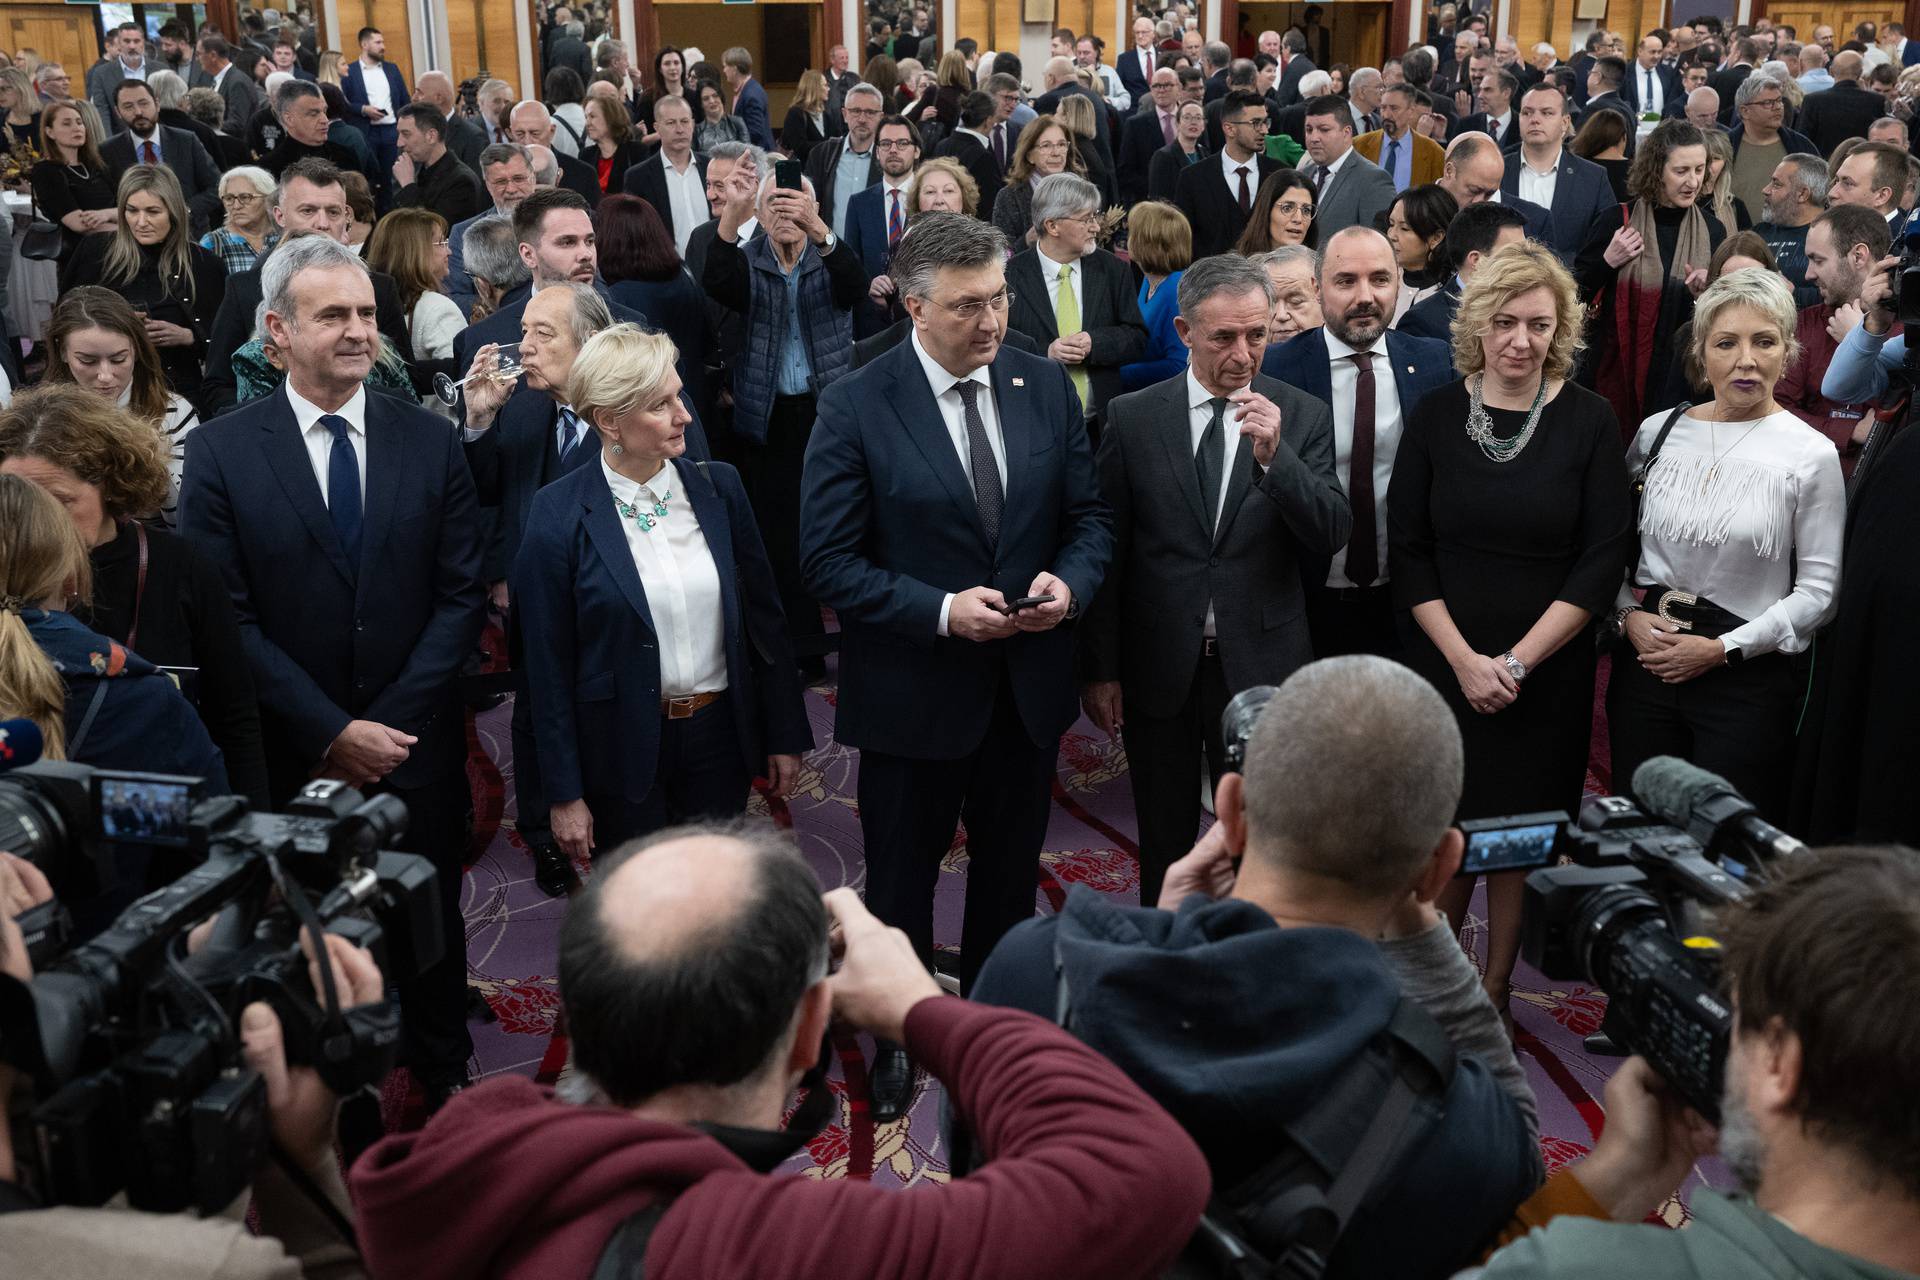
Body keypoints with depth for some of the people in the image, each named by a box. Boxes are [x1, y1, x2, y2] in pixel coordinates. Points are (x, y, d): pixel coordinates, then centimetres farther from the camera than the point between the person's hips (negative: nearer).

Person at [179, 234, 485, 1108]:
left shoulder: (429, 442, 0)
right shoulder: (220, 453, -6)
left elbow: (461, 596, -2)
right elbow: (227, 619, -9)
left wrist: (392, 722, -11)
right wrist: (332, 732, -14)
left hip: (417, 742, 2)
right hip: (293, 756, -1)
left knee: (432, 920, 15)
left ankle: (442, 1074, 36)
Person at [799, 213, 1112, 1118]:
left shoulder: (1046, 386, -2)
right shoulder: (855, 408, -15)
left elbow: (1088, 515, 4)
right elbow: (830, 562, -15)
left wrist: (1068, 582, -17)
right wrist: (942, 610, -25)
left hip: (1028, 686, 4)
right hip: (914, 693, -4)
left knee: (1011, 872, 22)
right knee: (900, 880, 15)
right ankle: (896, 1036, 39)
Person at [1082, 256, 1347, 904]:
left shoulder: (1303, 417, -1)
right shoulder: (1132, 417, -2)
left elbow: (1332, 535, -9)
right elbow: (1107, 550, 0)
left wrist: (1274, 455, -23)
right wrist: (1100, 668, 0)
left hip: (1260, 668, 0)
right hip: (1157, 669, 0)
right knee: (1164, 843, 15)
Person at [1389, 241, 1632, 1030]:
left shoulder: (1589, 421, -3)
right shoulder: (1436, 416, 0)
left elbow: (1603, 559, -5)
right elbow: (1408, 551, 0)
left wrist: (1518, 661, -11)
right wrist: (1464, 659, -9)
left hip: (1546, 671, 0)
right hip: (1445, 662, 1)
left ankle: (1495, 990, 23)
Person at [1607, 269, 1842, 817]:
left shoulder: (1810, 454, -5)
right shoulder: (1659, 431, 6)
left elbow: (1819, 590, -6)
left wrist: (1723, 649, -12)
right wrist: (1628, 616, -5)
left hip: (1746, 675, -3)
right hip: (1645, 663, 3)